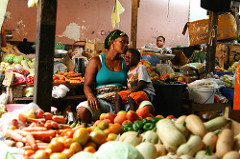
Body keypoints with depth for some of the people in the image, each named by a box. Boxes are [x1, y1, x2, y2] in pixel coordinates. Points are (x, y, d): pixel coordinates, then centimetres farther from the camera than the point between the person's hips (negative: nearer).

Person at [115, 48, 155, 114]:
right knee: (118, 95, -8)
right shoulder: (129, 71, 20)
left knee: (131, 97, -34)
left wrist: (131, 92, -22)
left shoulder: (141, 67, -5)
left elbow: (142, 83, -16)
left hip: (146, 92, -8)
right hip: (132, 91, 8)